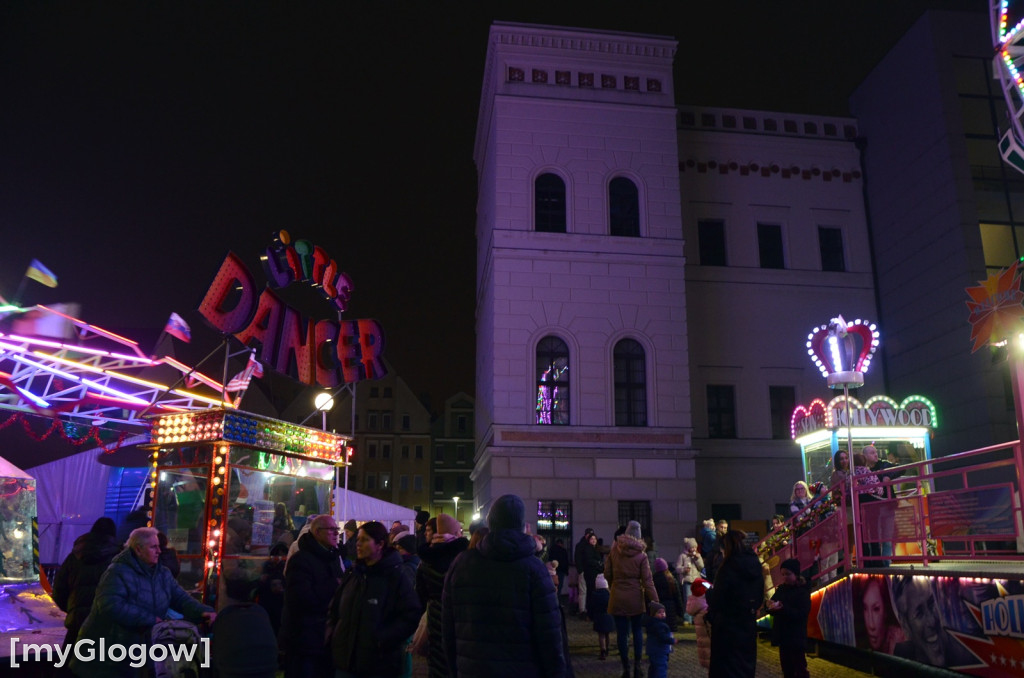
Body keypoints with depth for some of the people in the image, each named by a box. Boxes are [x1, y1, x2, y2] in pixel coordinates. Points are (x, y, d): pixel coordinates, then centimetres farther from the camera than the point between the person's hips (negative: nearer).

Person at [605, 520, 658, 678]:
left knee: (622, 633, 6)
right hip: (635, 598, -1)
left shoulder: (614, 550, -3)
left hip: (617, 598, 1)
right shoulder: (641, 555, -8)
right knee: (637, 631, 15)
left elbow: (607, 574, 2)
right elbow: (647, 580, -10)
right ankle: (637, 665, 9)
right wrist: (655, 601, -7)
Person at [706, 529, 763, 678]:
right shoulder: (755, 565, 2)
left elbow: (717, 598, -15)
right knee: (746, 663, 18)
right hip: (749, 623, 6)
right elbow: (760, 597, 10)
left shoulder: (729, 567, -20)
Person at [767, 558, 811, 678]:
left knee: (799, 668, -3)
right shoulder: (781, 589, 8)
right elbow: (772, 607, 9)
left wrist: (783, 608, -31)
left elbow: (803, 613, -20)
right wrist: (772, 607, -15)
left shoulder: (802, 591, -10)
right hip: (782, 634, 6)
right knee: (786, 667, 14)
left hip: (796, 636, -6)